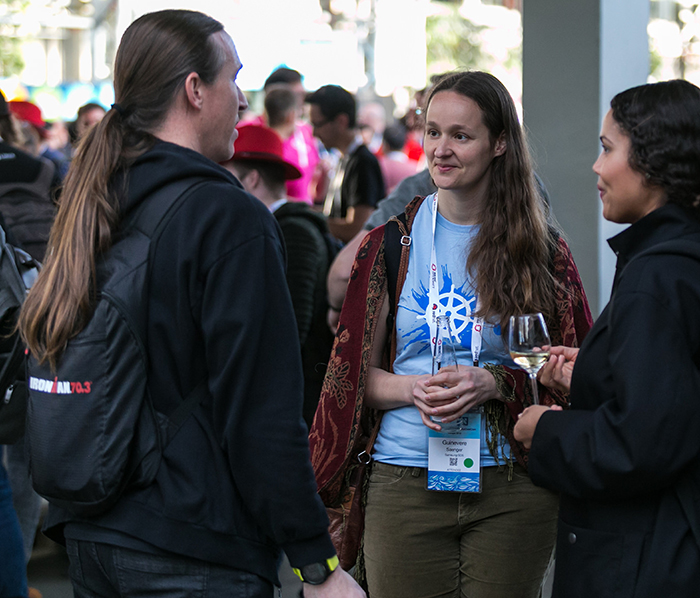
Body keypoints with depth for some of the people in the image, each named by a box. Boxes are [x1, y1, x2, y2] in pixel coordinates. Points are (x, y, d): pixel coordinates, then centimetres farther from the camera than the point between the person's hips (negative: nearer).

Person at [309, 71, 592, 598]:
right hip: (405, 484, 0)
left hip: (512, 487, 0)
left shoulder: (541, 249, 3)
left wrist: (494, 383, -14)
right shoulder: (393, 241, 5)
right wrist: (413, 390, -14)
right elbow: (359, 373, 6)